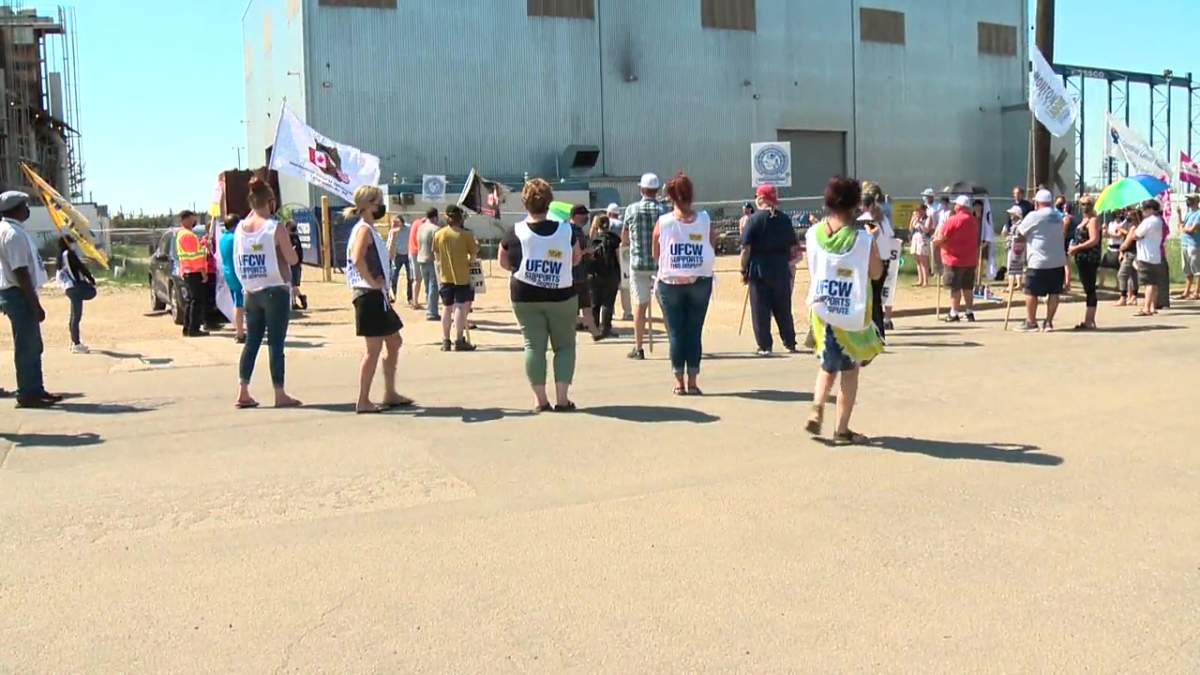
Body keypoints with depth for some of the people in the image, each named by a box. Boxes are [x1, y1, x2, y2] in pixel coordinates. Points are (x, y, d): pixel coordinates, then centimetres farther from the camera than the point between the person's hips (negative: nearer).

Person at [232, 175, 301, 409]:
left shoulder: (240, 228, 3)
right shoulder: (275, 228, -12)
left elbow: (237, 262, 10)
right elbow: (293, 259, -7)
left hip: (251, 292, 5)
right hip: (275, 291, -5)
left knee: (251, 342, 11)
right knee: (276, 344, 0)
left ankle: (243, 393, 11)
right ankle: (280, 395, 3)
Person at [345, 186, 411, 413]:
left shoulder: (370, 230, 18)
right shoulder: (363, 229, -13)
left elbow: (387, 258, 29)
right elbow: (358, 259, -30)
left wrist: (393, 234, 21)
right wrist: (372, 282, -21)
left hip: (378, 296, 11)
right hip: (369, 296, -11)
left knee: (394, 342, 16)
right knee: (374, 348, -6)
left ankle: (390, 394, 24)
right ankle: (363, 401, 0)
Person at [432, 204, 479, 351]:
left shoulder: (438, 234, 0)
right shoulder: (465, 234, -10)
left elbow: (436, 255, 8)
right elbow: (474, 253, -5)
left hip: (445, 277, 4)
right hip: (462, 276, -4)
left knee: (448, 308, 13)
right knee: (460, 307, -3)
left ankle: (445, 341, 16)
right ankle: (459, 341, -6)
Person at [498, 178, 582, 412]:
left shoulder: (516, 232, -7)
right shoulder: (566, 230, -6)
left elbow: (503, 262, 6)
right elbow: (577, 258, 8)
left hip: (525, 297, 0)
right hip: (561, 296, 0)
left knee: (533, 345, 7)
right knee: (565, 345, 11)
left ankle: (540, 399, 5)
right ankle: (562, 398, 4)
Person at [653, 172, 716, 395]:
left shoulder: (662, 222, -7)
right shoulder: (705, 220, -5)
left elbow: (656, 254, 2)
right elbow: (712, 250, 1)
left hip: (670, 282, 0)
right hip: (700, 281, 1)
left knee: (676, 332, 7)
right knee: (695, 331, 7)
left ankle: (679, 382, 8)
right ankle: (692, 382, 7)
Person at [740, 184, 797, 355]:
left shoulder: (754, 220, -7)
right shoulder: (784, 219, 4)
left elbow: (746, 249, -11)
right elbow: (793, 248, 6)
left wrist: (744, 270, -3)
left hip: (759, 270, -4)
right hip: (781, 270, 4)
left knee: (760, 311, 3)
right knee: (783, 310, 14)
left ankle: (765, 346, 3)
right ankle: (790, 343, 21)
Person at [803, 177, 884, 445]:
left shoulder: (813, 234, -5)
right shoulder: (864, 240, -15)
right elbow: (877, 273, -3)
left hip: (821, 311, 3)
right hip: (852, 315, -3)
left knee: (828, 366, 23)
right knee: (850, 370, 11)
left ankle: (817, 411, 3)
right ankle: (842, 430, 14)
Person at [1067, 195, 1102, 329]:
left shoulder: (1093, 220, -10)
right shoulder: (1085, 220, 18)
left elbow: (1094, 240, -21)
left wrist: (1077, 247, -17)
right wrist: (1074, 249, 11)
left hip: (1090, 259, -10)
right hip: (1083, 259, 10)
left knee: (1090, 289, -6)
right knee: (1088, 289, 12)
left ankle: (1089, 321, -4)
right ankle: (1089, 320, 18)